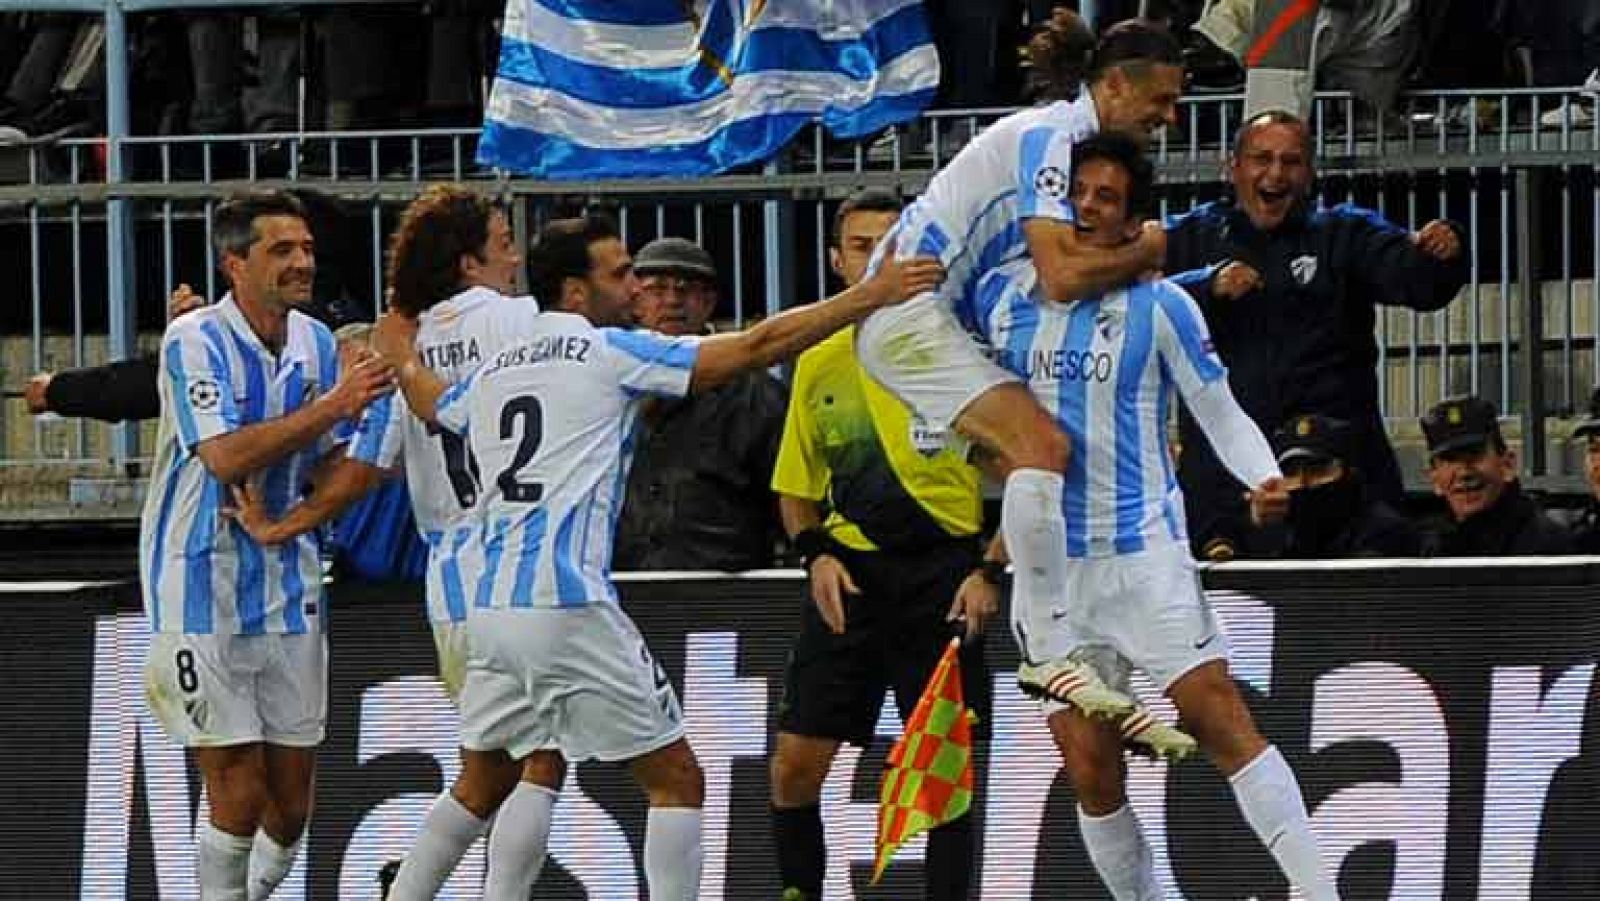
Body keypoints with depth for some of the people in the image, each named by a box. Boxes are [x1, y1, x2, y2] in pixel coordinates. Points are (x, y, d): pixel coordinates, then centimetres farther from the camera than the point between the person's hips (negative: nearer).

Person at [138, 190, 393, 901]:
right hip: (203, 594, -6)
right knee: (237, 795, -9)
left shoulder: (316, 342, 7)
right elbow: (225, 457, -26)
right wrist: (334, 405, -26)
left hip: (289, 594, 6)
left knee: (289, 807, 7)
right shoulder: (195, 341, -13)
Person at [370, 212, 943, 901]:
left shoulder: (492, 372, 17)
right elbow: (758, 347, -6)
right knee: (677, 782, 2)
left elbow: (431, 404, 42)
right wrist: (872, 296, -1)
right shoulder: (611, 353, -2)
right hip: (572, 608, -6)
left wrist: (402, 358, 65)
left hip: (490, 608, 7)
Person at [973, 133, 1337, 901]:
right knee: (1091, 772, 1)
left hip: (1143, 552, -3)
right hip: (1049, 566, 4)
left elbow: (1222, 413, -1)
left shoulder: (1159, 305, -3)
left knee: (1221, 721, -14)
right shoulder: (1001, 295, 6)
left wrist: (1263, 479, -18)